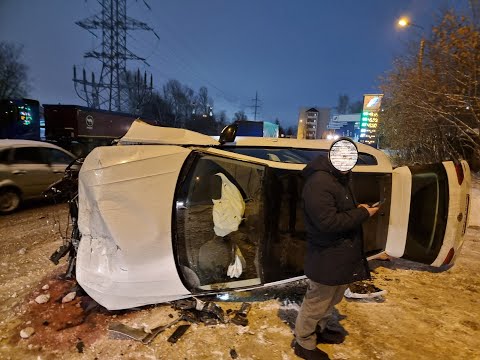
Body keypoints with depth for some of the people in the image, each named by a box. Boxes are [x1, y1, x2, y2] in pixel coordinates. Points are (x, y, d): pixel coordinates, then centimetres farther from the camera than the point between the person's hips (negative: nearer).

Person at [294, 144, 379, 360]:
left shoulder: (338, 178, 10)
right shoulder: (319, 183, -25)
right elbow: (328, 222, -29)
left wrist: (359, 210, 5)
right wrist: (362, 214, -20)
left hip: (340, 254, 10)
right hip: (327, 258, -10)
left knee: (331, 299, 25)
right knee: (316, 303, 8)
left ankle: (319, 330, 47)